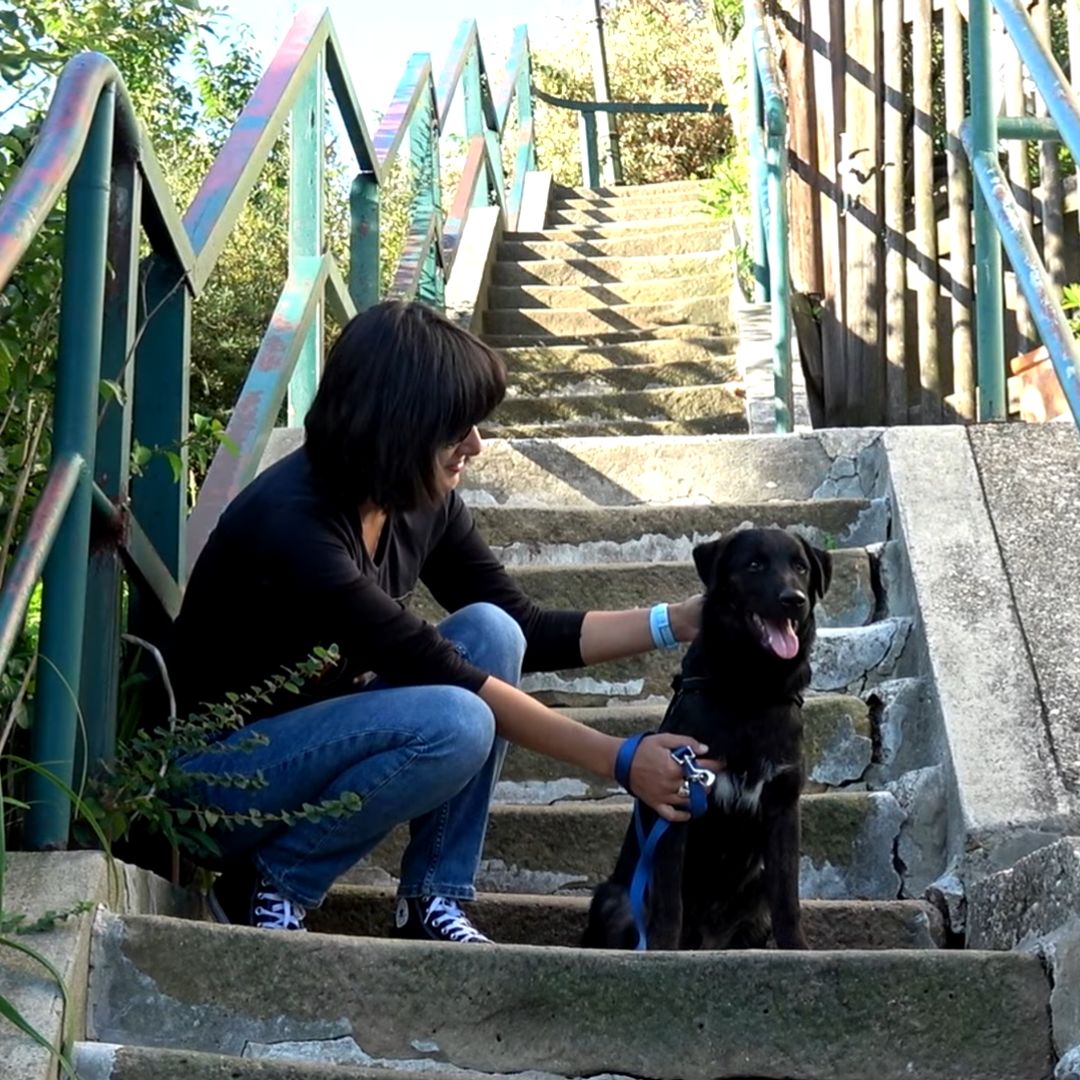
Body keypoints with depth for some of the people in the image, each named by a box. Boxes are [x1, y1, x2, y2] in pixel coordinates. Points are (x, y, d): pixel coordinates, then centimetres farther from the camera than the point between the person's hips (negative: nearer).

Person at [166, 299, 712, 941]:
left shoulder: (424, 503, -4)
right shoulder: (293, 525, -29)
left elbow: (529, 633, 4)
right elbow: (437, 673, -28)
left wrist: (677, 622, -8)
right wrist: (618, 760, -26)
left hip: (321, 729, 8)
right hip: (218, 772, -8)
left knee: (490, 631, -13)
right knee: (455, 724, -30)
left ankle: (433, 901, -7)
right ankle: (270, 884, -9)